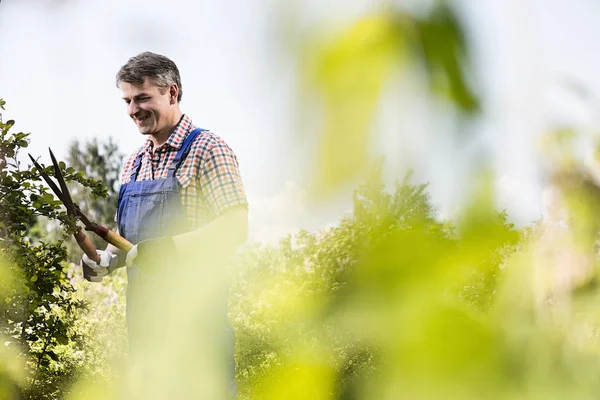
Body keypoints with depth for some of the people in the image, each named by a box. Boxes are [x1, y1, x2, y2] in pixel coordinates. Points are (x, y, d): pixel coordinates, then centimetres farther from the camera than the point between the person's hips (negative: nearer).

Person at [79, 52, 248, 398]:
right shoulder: (134, 163, 17)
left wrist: (168, 249, -26)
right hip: (143, 309, 7)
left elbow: (235, 228, -16)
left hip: (192, 305, -7)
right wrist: (106, 259, 3)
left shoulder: (207, 150, -7)